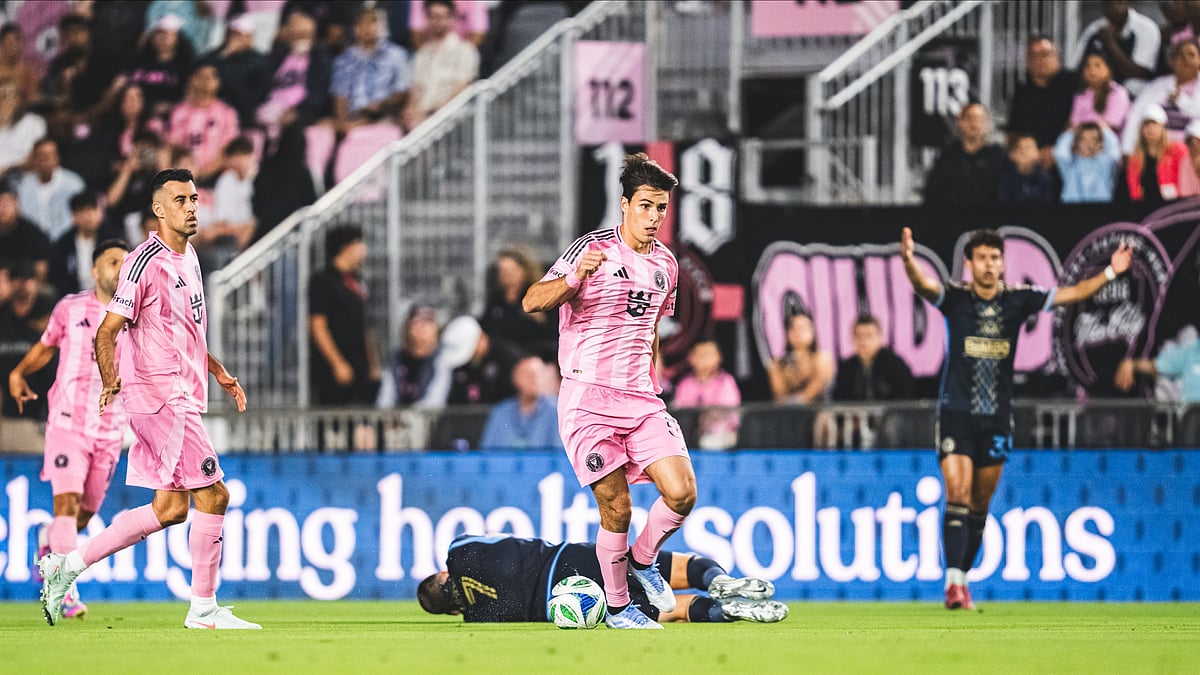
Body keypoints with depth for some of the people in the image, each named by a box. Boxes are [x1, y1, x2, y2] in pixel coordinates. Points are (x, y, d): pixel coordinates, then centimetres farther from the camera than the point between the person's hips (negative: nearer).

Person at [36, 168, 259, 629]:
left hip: (183, 396, 9)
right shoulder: (146, 263, -13)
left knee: (171, 508, 9)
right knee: (213, 495, -9)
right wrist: (111, 382, -21)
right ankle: (204, 609, -1)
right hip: (161, 397, -9)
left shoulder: (188, 258, 16)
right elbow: (107, 332, -14)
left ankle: (70, 564, 13)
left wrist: (217, 372, 25)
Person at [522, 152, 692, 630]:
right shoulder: (592, 250, -9)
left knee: (682, 492, -11)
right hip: (587, 398, -5)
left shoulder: (665, 263, 11)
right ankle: (617, 606, 11)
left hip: (641, 401, 5)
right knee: (616, 510, -7)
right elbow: (532, 302, -18)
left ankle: (642, 559, 17)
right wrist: (574, 278, -36)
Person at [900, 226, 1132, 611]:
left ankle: (961, 580, 20)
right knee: (958, 495, -15)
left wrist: (1109, 273, -5)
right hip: (956, 413, -3)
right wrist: (909, 261, -45)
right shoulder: (954, 298, -6)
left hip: (997, 417, 3)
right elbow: (924, 286, -24)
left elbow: (1070, 295, 5)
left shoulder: (1018, 300, 3)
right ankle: (953, 582, -20)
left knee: (980, 505, 8)